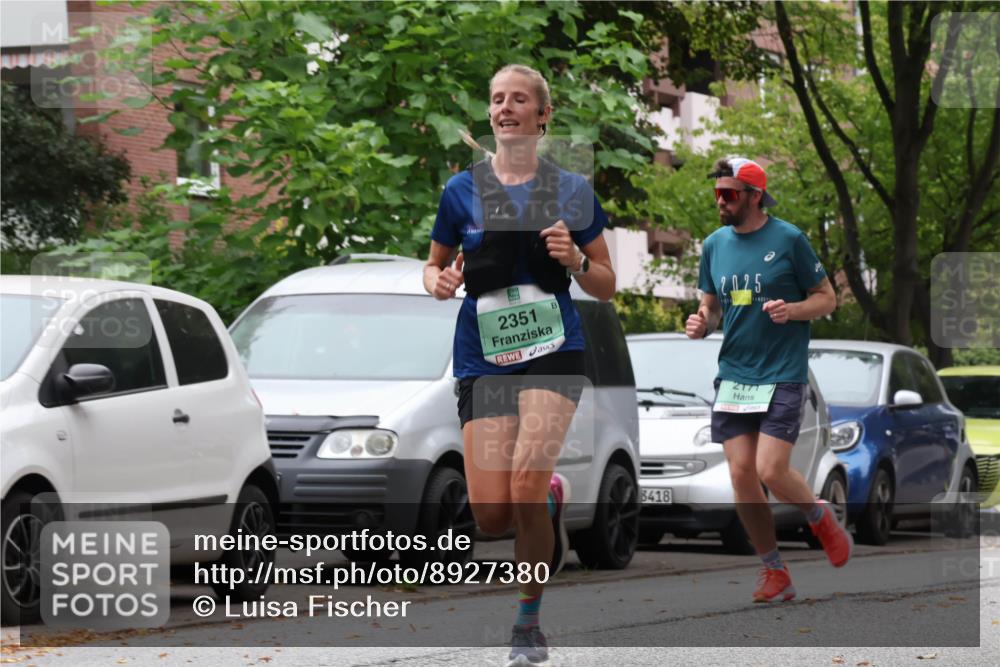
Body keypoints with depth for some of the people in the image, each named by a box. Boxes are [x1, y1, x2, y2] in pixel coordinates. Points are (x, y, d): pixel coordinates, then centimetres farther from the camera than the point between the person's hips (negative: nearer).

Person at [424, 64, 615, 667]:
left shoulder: (573, 191, 5)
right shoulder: (462, 190, 6)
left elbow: (607, 287, 10)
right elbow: (434, 265, 17)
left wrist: (574, 260, -10)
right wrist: (440, 282, -6)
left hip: (554, 352, -2)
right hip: (483, 360, 2)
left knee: (525, 484, -21)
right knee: (491, 516, -7)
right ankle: (553, 496, 31)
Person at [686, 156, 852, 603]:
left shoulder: (789, 239, -6)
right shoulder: (714, 244, 9)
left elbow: (827, 298, -1)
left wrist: (791, 309, -20)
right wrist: (702, 323, -3)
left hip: (783, 376, -5)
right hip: (733, 376, 5)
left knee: (771, 471, -14)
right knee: (741, 474, -1)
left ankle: (821, 520, 18)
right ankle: (775, 574, 11)